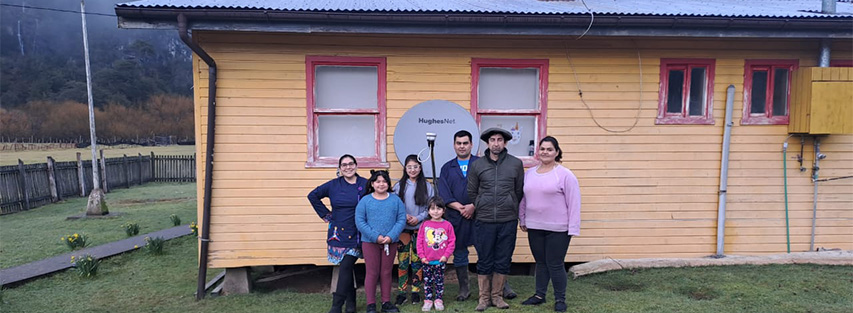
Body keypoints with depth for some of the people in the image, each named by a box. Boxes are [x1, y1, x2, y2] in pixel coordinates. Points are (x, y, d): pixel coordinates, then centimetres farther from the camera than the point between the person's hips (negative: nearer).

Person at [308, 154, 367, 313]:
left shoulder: (365, 185, -2)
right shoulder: (333, 185, 5)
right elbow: (313, 195, 12)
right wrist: (326, 215, 7)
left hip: (356, 234, -2)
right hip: (338, 233, 2)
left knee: (346, 267, -9)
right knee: (346, 267, 9)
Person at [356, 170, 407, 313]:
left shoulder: (395, 200, 3)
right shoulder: (365, 200, -2)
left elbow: (401, 220, -2)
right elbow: (360, 222, -6)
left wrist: (391, 236, -14)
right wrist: (375, 236, -15)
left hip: (390, 242, 2)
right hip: (370, 242, -1)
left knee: (386, 273, 11)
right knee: (372, 273, 4)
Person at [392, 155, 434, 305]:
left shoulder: (427, 186, 1)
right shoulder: (399, 186, 3)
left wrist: (418, 218, -12)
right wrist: (404, 216, -13)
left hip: (420, 228, 0)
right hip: (403, 228, 0)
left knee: (417, 261, 5)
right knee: (402, 261, 3)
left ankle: (416, 291, 18)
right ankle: (401, 293, 12)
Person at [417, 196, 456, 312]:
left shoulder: (447, 225, -3)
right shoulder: (425, 224, 0)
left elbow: (452, 242, -2)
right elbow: (419, 241, 2)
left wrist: (446, 255, -8)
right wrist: (422, 256, -3)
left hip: (441, 260, -1)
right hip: (427, 261, 1)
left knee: (439, 281, 9)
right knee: (427, 281, 9)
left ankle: (438, 300, 21)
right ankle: (428, 300, 19)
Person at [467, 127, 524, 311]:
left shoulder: (516, 164, 2)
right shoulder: (476, 165, 1)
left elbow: (519, 191, 7)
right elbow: (471, 193, 8)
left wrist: (509, 208, 8)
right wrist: (483, 209, 7)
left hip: (508, 221, 1)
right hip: (484, 221, 0)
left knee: (503, 261, 9)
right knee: (484, 261, 6)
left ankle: (497, 296, 23)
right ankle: (484, 297, 19)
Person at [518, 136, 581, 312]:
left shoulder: (565, 175, -8)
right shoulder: (529, 173, 8)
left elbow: (574, 202, -9)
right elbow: (523, 199, 16)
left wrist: (573, 228, -12)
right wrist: (522, 219, 16)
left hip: (557, 229, -5)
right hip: (534, 227, 5)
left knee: (555, 264, 1)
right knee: (540, 262, 15)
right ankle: (539, 295, 29)